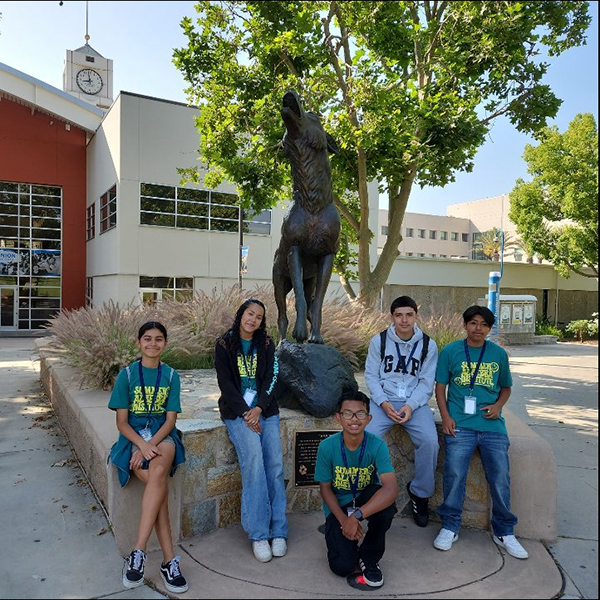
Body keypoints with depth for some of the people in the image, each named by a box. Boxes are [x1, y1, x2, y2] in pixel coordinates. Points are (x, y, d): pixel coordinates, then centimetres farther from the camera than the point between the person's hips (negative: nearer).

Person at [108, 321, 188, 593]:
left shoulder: (171, 375, 6)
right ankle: (169, 560, -24)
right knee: (160, 485, -28)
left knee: (158, 473, -34)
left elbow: (170, 420, 1)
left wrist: (150, 445, -16)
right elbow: (121, 422, -2)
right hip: (133, 437, -1)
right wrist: (142, 445, -20)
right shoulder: (127, 374, 1)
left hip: (162, 435, 1)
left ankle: (138, 553, -31)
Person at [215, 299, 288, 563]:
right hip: (236, 410, -2)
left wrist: (259, 408, -13)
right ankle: (258, 533, -21)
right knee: (253, 454, -27)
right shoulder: (224, 344, 4)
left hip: (265, 409, 3)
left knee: (275, 463, -16)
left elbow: (270, 379, 3)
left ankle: (278, 531, -6)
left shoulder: (266, 344, 11)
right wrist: (245, 413, -12)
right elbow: (225, 382, -3)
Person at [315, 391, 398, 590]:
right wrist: (343, 520, -20)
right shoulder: (327, 447, -21)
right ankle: (334, 530, 19)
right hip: (338, 505, -1)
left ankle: (368, 558, -7)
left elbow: (391, 489, -34)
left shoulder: (377, 445, -23)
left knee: (386, 501, -34)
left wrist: (356, 516, -41)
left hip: (366, 498, 1)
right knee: (343, 567, -17)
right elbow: (325, 488, -8)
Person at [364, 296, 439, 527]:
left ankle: (420, 493, 2)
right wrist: (384, 403, -13)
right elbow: (371, 376, 2)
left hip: (415, 403, 1)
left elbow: (426, 382, 1)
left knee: (429, 441, -24)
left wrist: (410, 405, -15)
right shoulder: (379, 341, 2)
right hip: (384, 401, 0)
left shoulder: (428, 345, 3)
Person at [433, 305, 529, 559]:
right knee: (454, 474, -11)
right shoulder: (451, 351, 4)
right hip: (460, 424, -1)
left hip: (492, 425, 2)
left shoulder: (499, 353, 9)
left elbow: (506, 388, 19)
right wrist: (446, 417, -5)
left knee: (500, 478, -1)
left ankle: (504, 532, 19)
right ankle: (450, 527, 8)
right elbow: (440, 386, 7)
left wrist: (498, 405, -1)